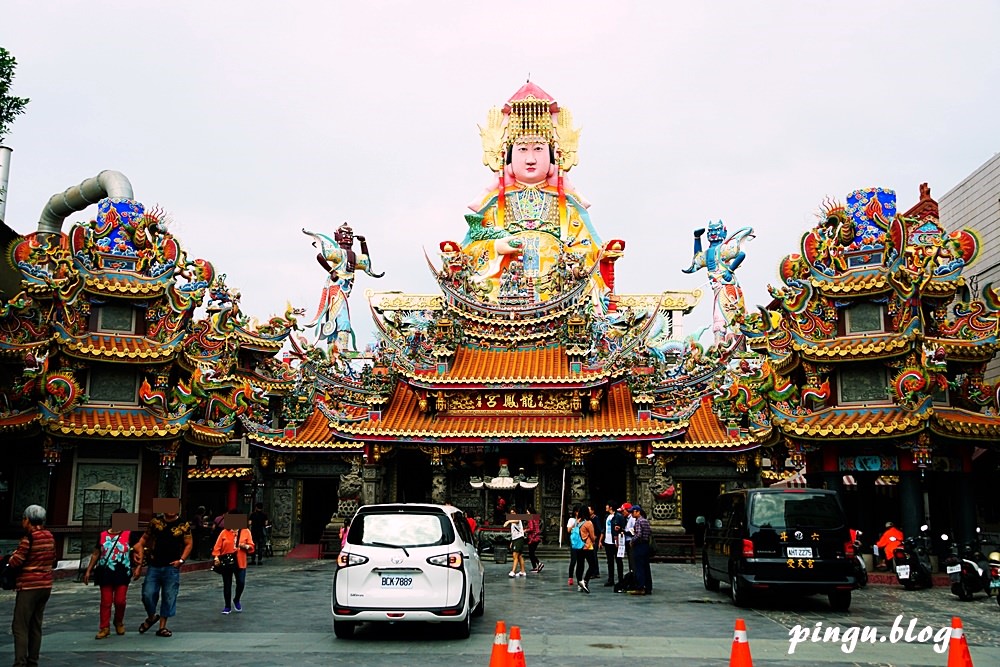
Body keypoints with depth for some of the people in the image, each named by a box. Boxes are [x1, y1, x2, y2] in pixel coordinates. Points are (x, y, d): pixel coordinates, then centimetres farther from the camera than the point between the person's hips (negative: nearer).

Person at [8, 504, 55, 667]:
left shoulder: (29, 537, -14)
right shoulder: (50, 537, 6)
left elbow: (16, 561, -12)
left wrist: (11, 557, 8)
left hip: (29, 586, -7)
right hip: (46, 586, 7)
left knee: (20, 626, -4)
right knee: (36, 626, 13)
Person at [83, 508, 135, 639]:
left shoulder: (129, 534, 1)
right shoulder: (103, 535, 9)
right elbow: (96, 554, 14)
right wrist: (88, 570, 11)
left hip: (122, 574, -2)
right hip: (106, 573, 2)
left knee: (120, 601, -2)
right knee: (106, 602, 3)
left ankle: (119, 622, 24)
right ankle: (104, 628, 10)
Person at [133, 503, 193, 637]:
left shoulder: (183, 525, -1)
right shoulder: (156, 522, 4)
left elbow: (189, 544, 3)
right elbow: (144, 539, 10)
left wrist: (181, 560, -10)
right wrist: (140, 563, 2)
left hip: (171, 567, -1)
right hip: (154, 566, 1)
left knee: (169, 596, 2)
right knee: (148, 594, -1)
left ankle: (162, 626, 14)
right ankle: (151, 617, 28)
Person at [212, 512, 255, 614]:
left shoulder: (245, 532, 4)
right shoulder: (224, 532, 3)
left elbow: (252, 547, 4)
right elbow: (217, 546, -1)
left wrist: (245, 546, -16)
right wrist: (216, 557, -14)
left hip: (240, 563, 0)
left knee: (241, 583, -8)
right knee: (227, 585, 6)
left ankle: (236, 600, 22)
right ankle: (228, 606, 20)